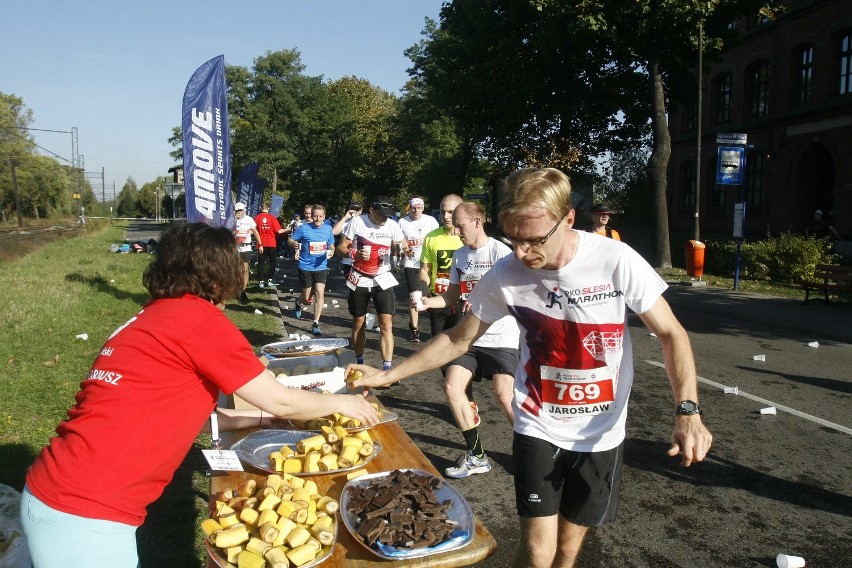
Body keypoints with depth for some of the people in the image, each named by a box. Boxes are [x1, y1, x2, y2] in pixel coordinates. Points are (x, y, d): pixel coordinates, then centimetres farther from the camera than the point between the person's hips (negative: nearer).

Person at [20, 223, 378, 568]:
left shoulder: (152, 318, 11)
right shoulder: (200, 319, -14)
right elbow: (279, 401, -6)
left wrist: (265, 414, 26)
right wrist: (338, 403, 11)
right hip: (85, 517, -8)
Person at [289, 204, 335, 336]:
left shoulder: (328, 229, 1)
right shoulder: (304, 228, -9)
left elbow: (331, 245, 12)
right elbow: (290, 240, -2)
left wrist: (331, 251, -10)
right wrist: (294, 244, -25)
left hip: (321, 267, 2)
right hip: (305, 267, -2)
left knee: (320, 294, -9)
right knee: (306, 298, 7)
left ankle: (316, 324, 1)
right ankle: (298, 303, 45)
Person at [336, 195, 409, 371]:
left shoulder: (392, 225, -2)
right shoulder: (357, 222, -8)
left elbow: (403, 245, 8)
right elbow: (341, 247, -5)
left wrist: (404, 249, -17)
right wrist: (355, 254, -26)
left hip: (383, 280, 0)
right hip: (359, 280, 0)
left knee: (386, 324, -10)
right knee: (358, 324, 11)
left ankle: (388, 368, -9)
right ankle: (359, 362, 28)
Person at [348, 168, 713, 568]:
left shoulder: (616, 261, -19)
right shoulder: (505, 275, -14)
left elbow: (671, 334, -10)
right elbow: (458, 340, 0)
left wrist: (687, 412, -24)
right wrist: (387, 376, -4)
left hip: (602, 433, 0)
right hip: (539, 428, 0)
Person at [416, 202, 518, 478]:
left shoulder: (500, 252, -11)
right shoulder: (459, 255, 9)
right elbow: (453, 295, 15)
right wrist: (428, 301, -2)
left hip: (501, 338, -6)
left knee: (505, 396, -15)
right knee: (452, 386, -6)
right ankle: (476, 456, 9)